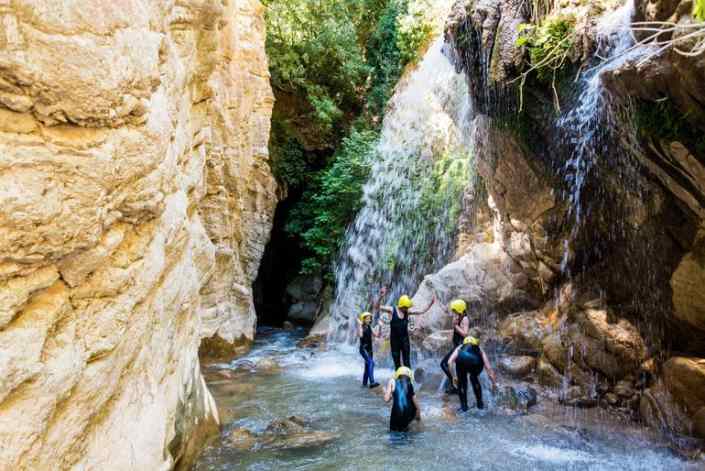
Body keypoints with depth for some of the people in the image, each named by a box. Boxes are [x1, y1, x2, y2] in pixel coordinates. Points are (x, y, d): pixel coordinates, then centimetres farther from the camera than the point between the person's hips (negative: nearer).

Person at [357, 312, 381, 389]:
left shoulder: (369, 327, 10)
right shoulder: (361, 327, -9)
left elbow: (376, 334, 8)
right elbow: (360, 335, -27)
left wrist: (378, 326, 6)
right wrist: (359, 324, -27)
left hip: (369, 348, 8)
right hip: (363, 348, -8)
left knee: (368, 365, 13)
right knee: (371, 363, -21)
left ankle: (364, 382, 24)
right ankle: (372, 382, -26)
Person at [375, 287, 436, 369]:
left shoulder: (408, 312, -2)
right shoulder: (392, 310, -11)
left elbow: (422, 312, 4)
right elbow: (377, 307, -19)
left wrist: (431, 304, -5)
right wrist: (381, 297, -37)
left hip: (405, 340, 2)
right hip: (394, 340, -2)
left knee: (407, 363, 0)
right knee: (397, 363, 6)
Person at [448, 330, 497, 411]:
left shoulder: (461, 347, 38)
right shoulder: (479, 349, 39)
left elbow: (450, 361, 23)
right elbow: (489, 368, 38)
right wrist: (494, 382, 48)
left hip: (462, 359, -1)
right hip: (475, 360, 1)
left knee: (462, 381, 29)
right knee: (474, 378, 34)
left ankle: (464, 405, 28)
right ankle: (480, 403, 38)